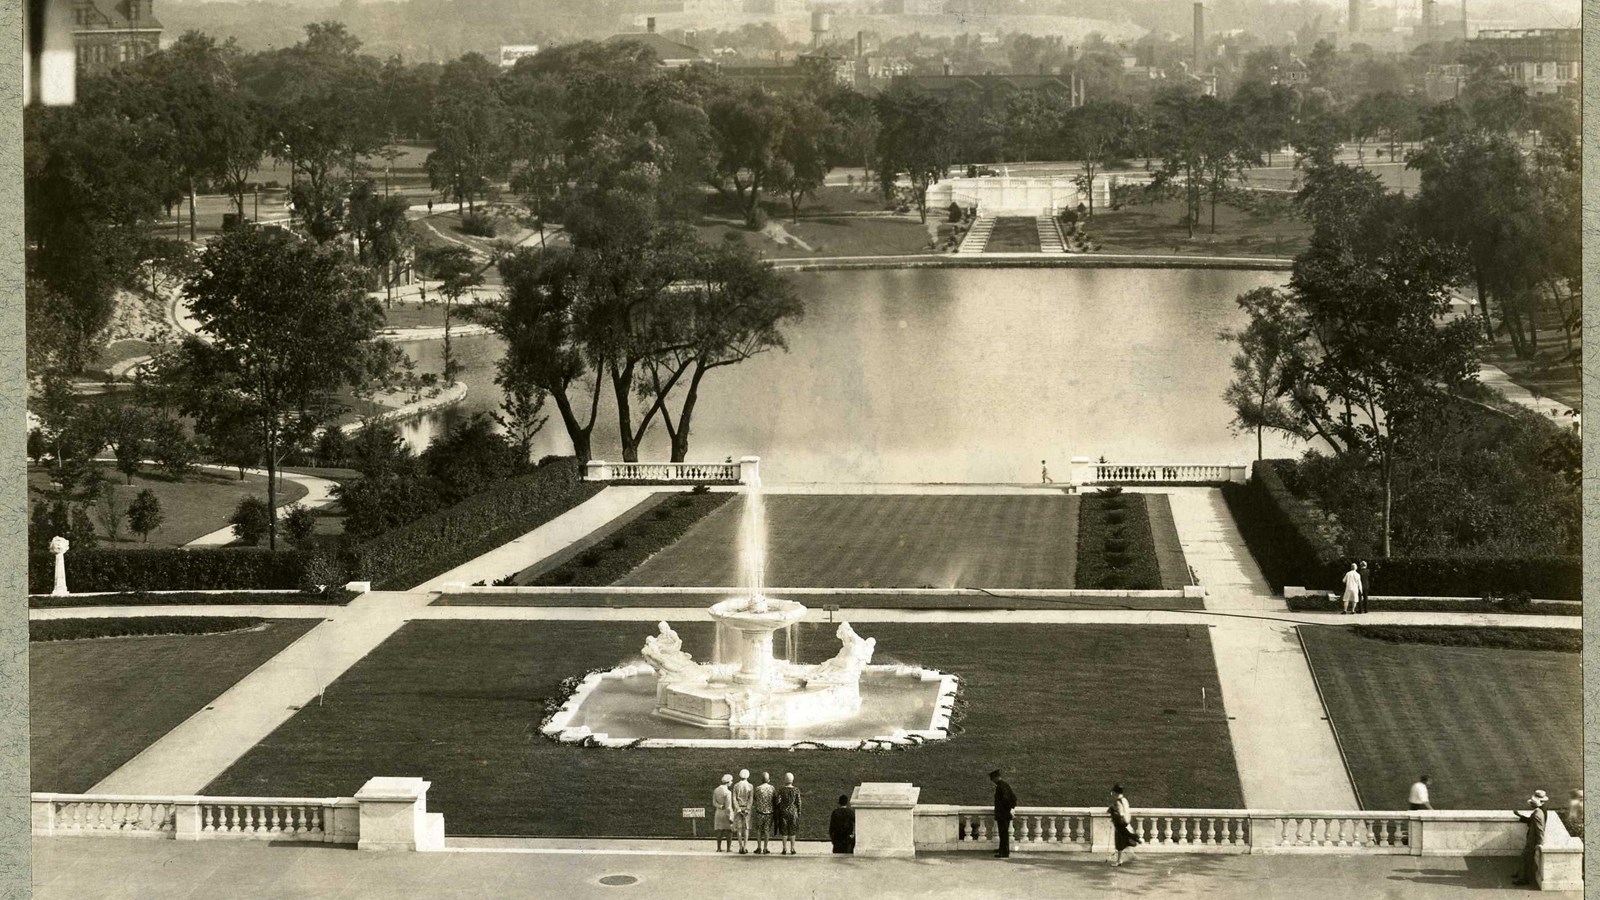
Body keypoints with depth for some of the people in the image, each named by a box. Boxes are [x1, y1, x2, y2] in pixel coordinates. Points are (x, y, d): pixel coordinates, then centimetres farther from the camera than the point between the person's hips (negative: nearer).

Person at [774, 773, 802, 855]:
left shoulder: (781, 790, -9)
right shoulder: (796, 790, -6)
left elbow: (778, 802, -10)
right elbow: (799, 803, -4)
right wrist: (799, 813, 6)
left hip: (783, 812, -1)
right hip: (793, 812, 1)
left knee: (784, 831, 7)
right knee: (792, 831, 9)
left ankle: (784, 849, 5)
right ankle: (792, 849, 10)